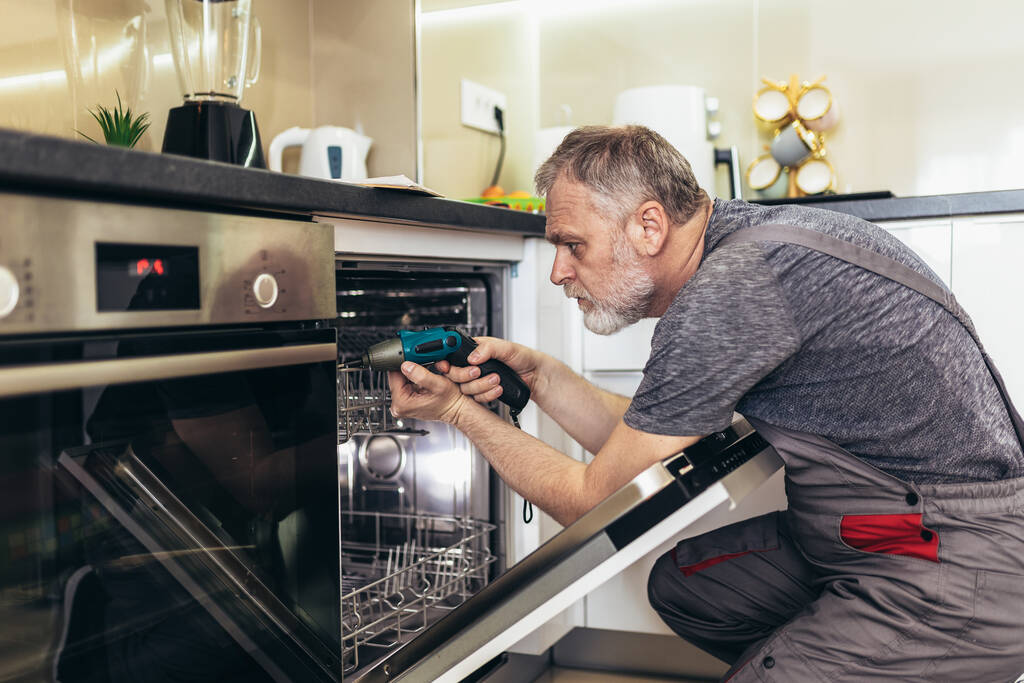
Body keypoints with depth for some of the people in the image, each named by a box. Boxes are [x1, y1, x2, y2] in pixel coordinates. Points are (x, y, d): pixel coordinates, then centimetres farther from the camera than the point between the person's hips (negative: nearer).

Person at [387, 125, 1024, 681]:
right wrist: (536, 371, 3)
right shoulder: (743, 236, 5)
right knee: (680, 582, 15)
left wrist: (460, 411, -3)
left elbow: (592, 501, -14)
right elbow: (645, 439, 12)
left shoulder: (731, 289, -26)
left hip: (962, 579, -10)